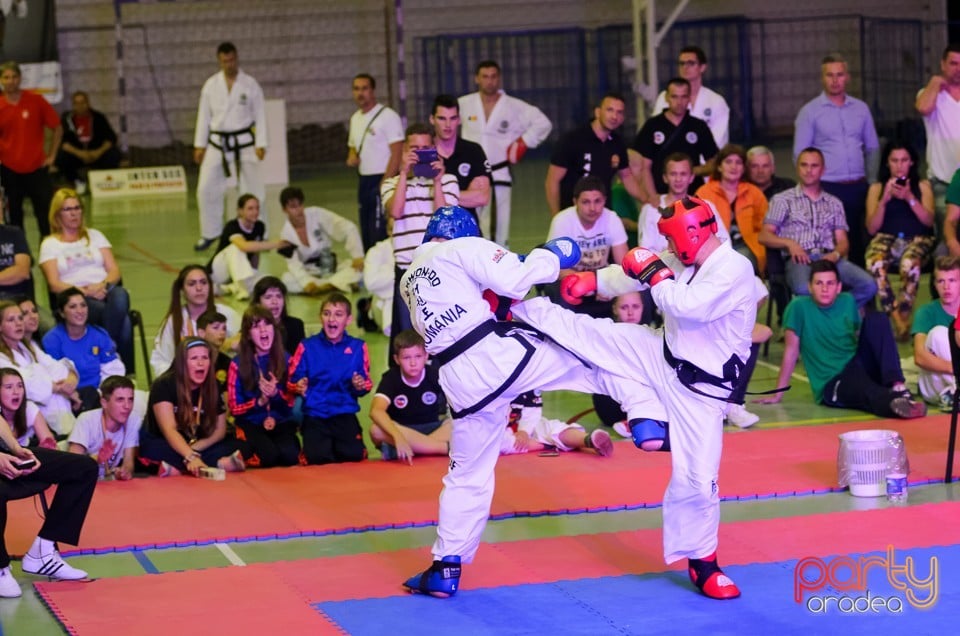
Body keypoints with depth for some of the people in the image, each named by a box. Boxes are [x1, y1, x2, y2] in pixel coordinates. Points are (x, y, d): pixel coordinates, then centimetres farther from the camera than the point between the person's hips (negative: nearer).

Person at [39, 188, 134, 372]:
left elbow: (114, 270, 13)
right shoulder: (50, 244, 13)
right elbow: (54, 284, 0)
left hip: (104, 292, 3)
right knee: (122, 319, -35)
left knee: (120, 295, -38)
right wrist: (85, 291, -16)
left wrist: (102, 285, -11)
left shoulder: (94, 236, 23)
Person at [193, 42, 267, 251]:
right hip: (218, 143, 2)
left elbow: (260, 115, -3)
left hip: (244, 143, -2)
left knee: (252, 190, 1)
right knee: (206, 188, -1)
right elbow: (204, 116, 6)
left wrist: (261, 145, -9)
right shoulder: (211, 85, 2)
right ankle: (210, 233, 13)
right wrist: (199, 145, 4)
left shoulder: (250, 84, -3)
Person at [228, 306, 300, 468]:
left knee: (289, 455, -29)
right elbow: (234, 407, -1)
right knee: (269, 455, -30)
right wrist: (259, 402, -19)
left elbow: (294, 400, 4)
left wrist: (276, 394, -17)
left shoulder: (286, 359, 2)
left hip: (281, 423, 1)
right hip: (251, 424, -1)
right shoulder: (238, 364, -4)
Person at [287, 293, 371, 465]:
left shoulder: (358, 347, 5)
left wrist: (360, 386, -13)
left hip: (345, 414, 2)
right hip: (315, 415, -1)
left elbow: (366, 383, 10)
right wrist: (298, 387, -21)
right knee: (318, 457, -24)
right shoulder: (307, 346, 1)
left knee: (354, 455, -20)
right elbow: (292, 381, 1)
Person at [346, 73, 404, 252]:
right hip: (364, 181, 8)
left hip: (382, 180, -8)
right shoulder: (355, 118, 15)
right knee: (366, 234, 11)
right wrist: (351, 158, 3)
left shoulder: (388, 116, -10)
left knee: (380, 232, -13)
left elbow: (397, 153, -15)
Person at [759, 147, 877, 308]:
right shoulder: (782, 200, 15)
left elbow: (842, 241, 18)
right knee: (804, 289, -40)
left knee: (868, 285, -25)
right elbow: (764, 236, 8)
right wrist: (789, 242, -11)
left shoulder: (834, 203, 25)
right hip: (800, 259, -3)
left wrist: (836, 254, -7)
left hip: (829, 258, 4)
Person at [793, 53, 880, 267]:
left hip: (858, 187, 3)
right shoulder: (809, 111, 1)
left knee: (859, 242, 4)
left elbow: (873, 148, 17)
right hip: (828, 188, -3)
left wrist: (871, 180, 8)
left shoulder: (861, 108, 12)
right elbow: (800, 154, 0)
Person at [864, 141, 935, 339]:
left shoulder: (922, 186, 16)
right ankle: (896, 318, -32)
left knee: (909, 264, -39)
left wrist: (909, 198, -9)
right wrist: (885, 199, -5)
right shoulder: (876, 188, 16)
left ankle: (904, 315, -27)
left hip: (917, 239, -1)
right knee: (875, 264, -37)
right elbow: (872, 229, 7)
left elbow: (929, 221, 3)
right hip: (887, 239, 1)